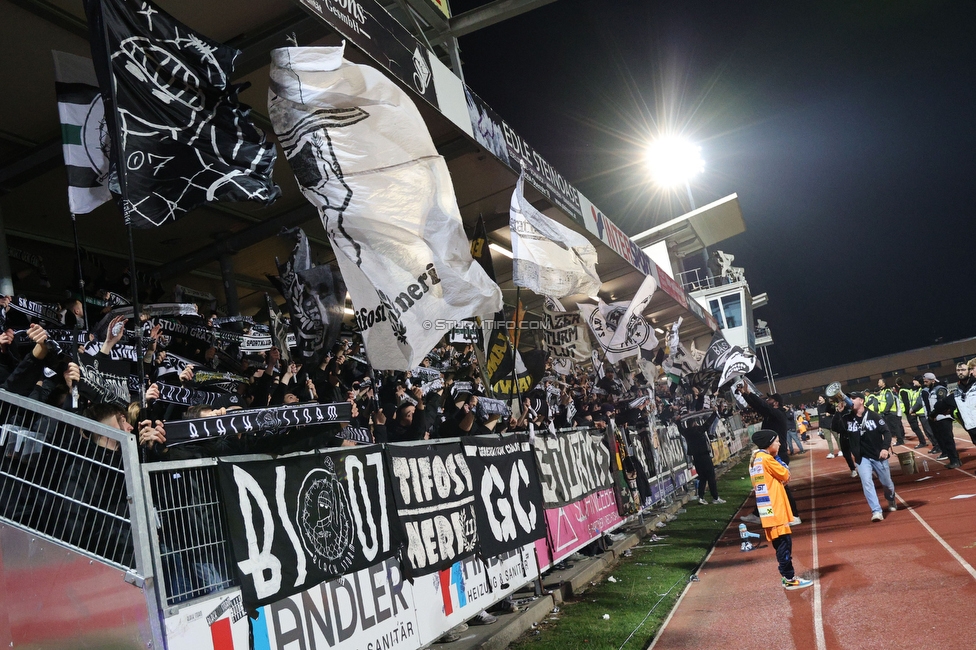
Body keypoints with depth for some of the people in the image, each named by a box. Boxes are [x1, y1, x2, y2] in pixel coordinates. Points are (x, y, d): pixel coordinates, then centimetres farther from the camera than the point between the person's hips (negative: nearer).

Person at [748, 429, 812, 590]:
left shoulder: (754, 460, 14)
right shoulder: (767, 459, -14)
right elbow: (785, 475, -7)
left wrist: (780, 481, 7)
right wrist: (783, 467, 11)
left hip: (767, 510, 9)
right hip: (775, 509, -9)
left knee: (780, 543, 13)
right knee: (784, 542, -5)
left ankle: (788, 575, 19)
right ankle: (789, 579, -1)